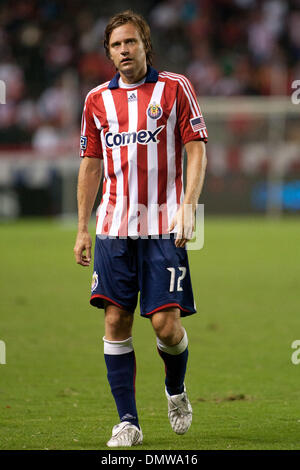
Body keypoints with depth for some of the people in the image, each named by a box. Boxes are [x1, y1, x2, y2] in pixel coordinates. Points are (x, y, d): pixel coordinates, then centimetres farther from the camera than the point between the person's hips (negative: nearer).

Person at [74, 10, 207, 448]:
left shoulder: (175, 88, 2)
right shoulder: (97, 99, 11)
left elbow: (196, 149, -1)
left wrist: (188, 207, -13)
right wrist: (82, 228, 13)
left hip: (163, 226, -3)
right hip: (114, 226, 3)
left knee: (166, 323, -8)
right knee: (117, 320, -3)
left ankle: (176, 390, 23)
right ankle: (128, 421, 4)